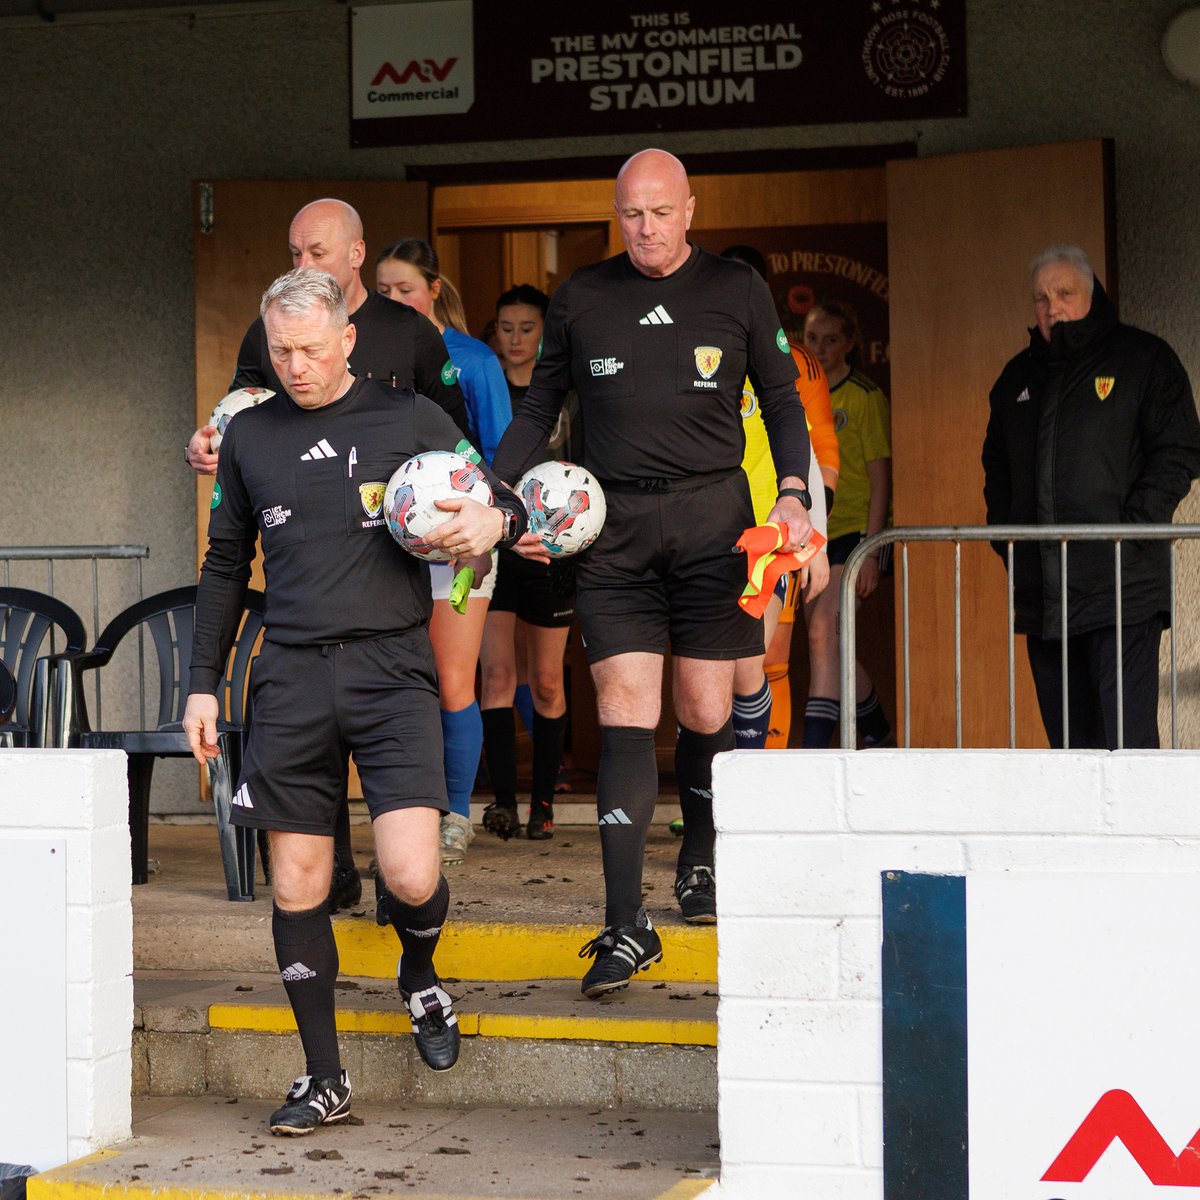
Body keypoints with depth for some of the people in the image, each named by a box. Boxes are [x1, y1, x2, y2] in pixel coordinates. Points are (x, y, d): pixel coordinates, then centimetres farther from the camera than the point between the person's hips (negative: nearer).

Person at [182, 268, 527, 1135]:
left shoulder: (408, 418, 5)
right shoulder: (250, 436, 12)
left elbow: (503, 505, 14)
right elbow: (226, 568, 20)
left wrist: (495, 521, -11)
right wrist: (204, 684, 15)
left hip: (391, 669, -2)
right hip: (292, 675, 3)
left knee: (412, 875, -14)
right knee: (297, 886, 2)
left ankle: (420, 979, 21)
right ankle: (325, 1079, 14)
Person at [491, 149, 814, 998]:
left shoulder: (737, 291, 7)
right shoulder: (582, 297, 9)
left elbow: (783, 400, 12)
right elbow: (542, 404, 16)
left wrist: (793, 493, -3)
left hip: (712, 514, 0)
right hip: (614, 522, 0)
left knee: (706, 712, 4)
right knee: (626, 717, -8)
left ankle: (699, 861, 32)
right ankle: (626, 923, -10)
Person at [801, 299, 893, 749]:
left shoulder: (865, 398, -5)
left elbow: (880, 480, -7)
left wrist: (870, 550, -14)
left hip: (853, 531, -6)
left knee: (823, 631, -21)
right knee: (833, 648, 8)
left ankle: (814, 751, -23)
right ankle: (880, 737, 25)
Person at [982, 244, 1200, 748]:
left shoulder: (1142, 359, 2)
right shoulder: (1019, 376, 19)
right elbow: (996, 465, 27)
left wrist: (1132, 529, -13)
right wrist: (1003, 532, 11)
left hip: (1122, 588, -6)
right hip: (1041, 591, 6)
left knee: (1128, 740, -11)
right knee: (1067, 739, 8)